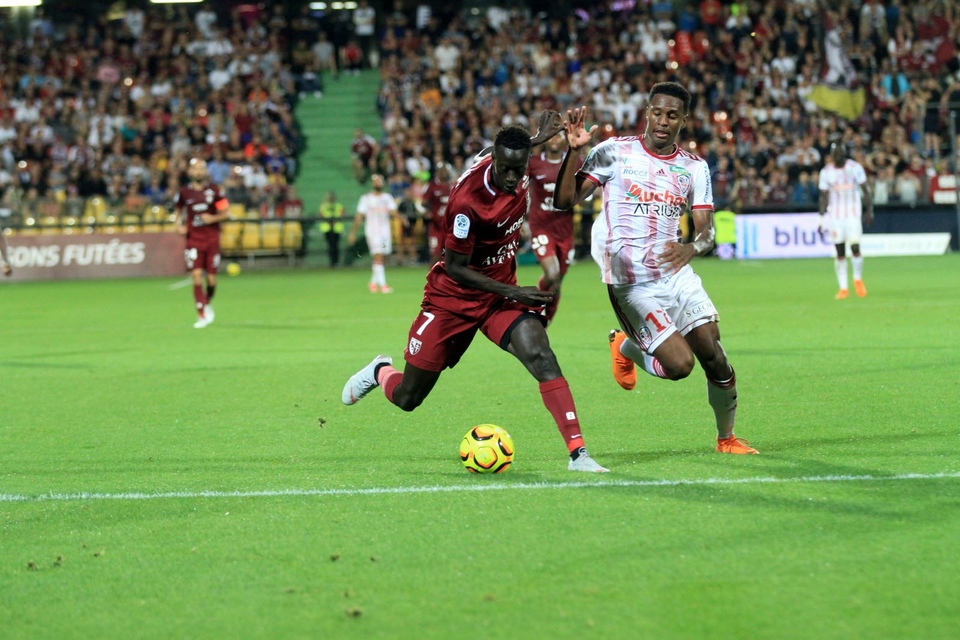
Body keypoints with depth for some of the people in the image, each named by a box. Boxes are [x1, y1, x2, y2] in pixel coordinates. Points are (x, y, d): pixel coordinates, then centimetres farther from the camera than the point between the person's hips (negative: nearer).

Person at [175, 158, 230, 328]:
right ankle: (202, 316, -8)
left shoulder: (214, 190, 0)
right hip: (193, 239, 0)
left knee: (211, 279, 2)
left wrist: (213, 218, -16)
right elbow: (179, 210, 20)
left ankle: (207, 304, 33)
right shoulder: (184, 192, 2)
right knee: (197, 276, -13)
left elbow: (225, 213, 3)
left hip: (212, 239, 0)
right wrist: (179, 225, 1)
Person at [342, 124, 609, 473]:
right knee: (407, 398, 7)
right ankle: (380, 371, 44)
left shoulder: (520, 174, -11)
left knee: (541, 357, -24)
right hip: (454, 296, -4)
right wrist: (512, 293, -25)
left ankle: (578, 453, -26)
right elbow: (455, 268, -22)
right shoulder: (467, 199, -30)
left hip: (502, 290, 4)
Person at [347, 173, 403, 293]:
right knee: (378, 257, -14)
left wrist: (401, 219, -20)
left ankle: (373, 282, 26)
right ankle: (382, 285, -19)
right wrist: (353, 232, 0)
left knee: (379, 259, 9)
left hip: (385, 231, 4)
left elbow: (393, 212, 0)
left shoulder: (387, 197, 11)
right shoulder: (366, 198, 1)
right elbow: (359, 216, 2)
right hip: (372, 232, -4)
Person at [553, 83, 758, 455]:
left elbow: (706, 231, 4)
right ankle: (626, 347, 20)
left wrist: (691, 248, -20)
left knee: (714, 356, -7)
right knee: (679, 364, -13)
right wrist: (573, 152, -21)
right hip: (631, 283, -4)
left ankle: (726, 438, 16)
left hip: (675, 273, 4)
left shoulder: (695, 169, 7)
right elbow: (565, 201, -7)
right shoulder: (615, 153, -4)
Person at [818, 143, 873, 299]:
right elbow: (824, 196, 5)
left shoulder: (855, 168, -3)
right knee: (840, 252, 1)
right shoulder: (826, 172, 2)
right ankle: (843, 288, 8)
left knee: (855, 248, -11)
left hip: (853, 214, -2)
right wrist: (822, 217, 0)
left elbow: (865, 190, 2)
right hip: (835, 214, 2)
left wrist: (869, 210, -3)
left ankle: (858, 279, 13)